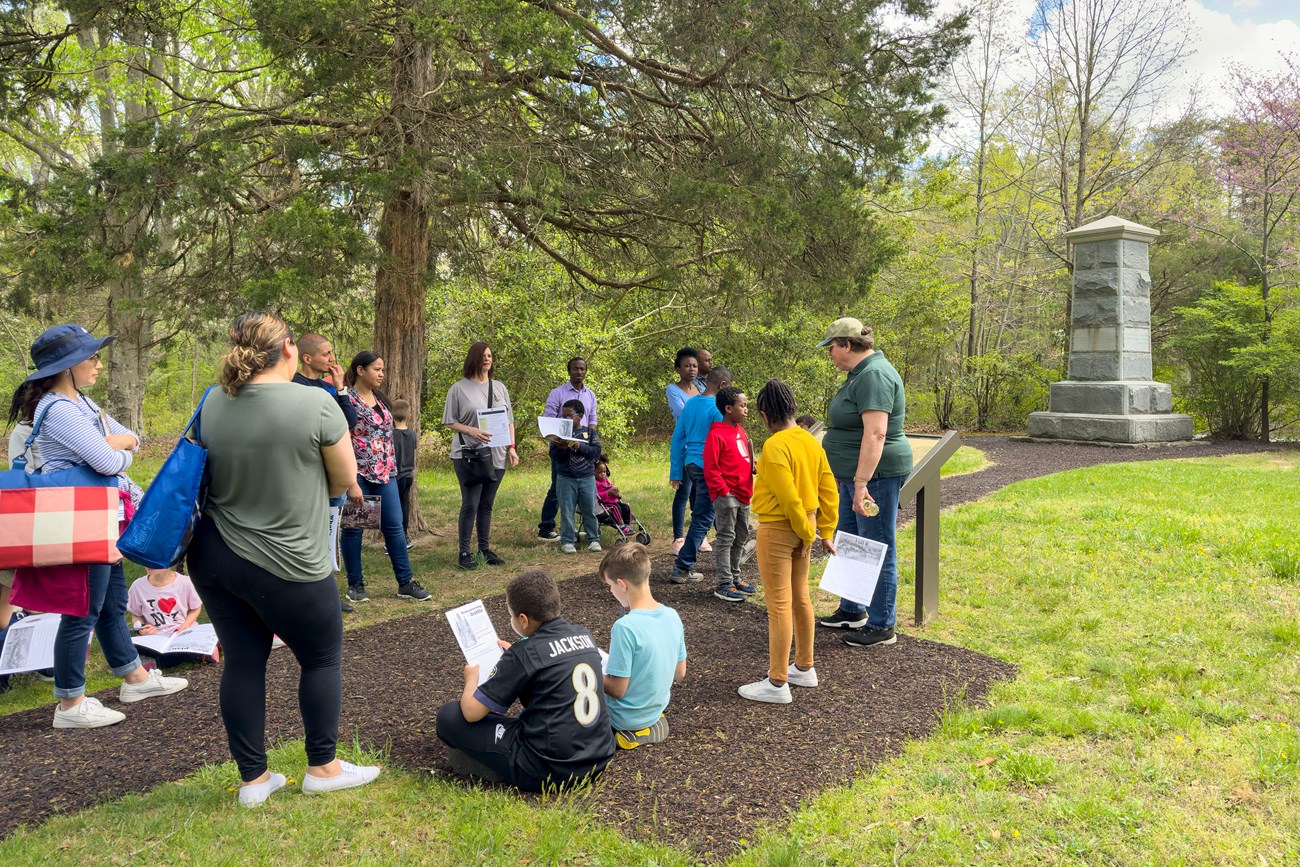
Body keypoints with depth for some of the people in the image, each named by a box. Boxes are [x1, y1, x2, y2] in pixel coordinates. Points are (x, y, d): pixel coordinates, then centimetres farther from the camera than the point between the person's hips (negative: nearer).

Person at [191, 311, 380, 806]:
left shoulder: (212, 406, 0)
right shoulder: (316, 404, -16)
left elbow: (216, 475, 14)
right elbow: (345, 481, -6)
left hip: (213, 557, 6)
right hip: (285, 565, -5)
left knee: (242, 662, 14)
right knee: (322, 658, 13)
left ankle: (253, 778, 25)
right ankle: (322, 768, 26)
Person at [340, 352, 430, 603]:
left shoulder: (380, 397, 11)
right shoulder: (347, 399, -11)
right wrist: (351, 482, -19)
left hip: (385, 473, 6)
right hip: (358, 474, -6)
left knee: (394, 526, 5)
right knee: (354, 528, 6)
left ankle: (405, 583, 10)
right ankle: (355, 584, 17)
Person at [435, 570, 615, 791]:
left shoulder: (524, 654, -15)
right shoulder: (583, 635, 4)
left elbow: (472, 712, -8)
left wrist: (471, 678, 12)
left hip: (550, 770, -7)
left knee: (448, 715, 0)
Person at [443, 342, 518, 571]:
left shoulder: (499, 387, 13)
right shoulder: (459, 388, -2)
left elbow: (509, 420, 16)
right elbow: (450, 422, -2)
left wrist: (511, 447, 6)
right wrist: (472, 431, -17)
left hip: (497, 455, 5)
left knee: (487, 504, 10)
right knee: (470, 504, -5)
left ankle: (485, 549, 20)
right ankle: (464, 554, 4)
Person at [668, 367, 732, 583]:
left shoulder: (690, 403, 8)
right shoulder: (717, 409, -14)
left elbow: (678, 437, 10)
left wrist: (676, 472, 14)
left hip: (690, 464, 8)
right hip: (709, 467, -8)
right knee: (703, 518, -3)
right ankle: (682, 568, -3)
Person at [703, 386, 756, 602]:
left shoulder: (741, 431, 12)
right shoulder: (717, 435, -15)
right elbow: (710, 468, -16)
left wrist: (753, 465, 8)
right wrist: (723, 491, -16)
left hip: (743, 494, 9)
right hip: (727, 495, -9)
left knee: (741, 537, 16)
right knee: (726, 538, -3)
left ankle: (734, 576, 28)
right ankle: (723, 584, 3)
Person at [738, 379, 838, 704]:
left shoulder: (774, 446, -21)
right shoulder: (810, 440, 4)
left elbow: (789, 498, -23)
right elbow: (828, 490, 7)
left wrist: (806, 533, -10)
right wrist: (826, 532, 11)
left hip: (778, 530, -8)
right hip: (803, 528, 8)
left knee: (779, 605, -1)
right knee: (800, 597, 19)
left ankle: (777, 683, 8)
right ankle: (804, 668, 33)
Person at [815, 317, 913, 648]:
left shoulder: (874, 375, -19)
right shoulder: (860, 373, 15)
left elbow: (875, 434, -27)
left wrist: (861, 483, -29)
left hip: (875, 475, -11)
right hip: (855, 475, 11)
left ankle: (881, 626, 10)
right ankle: (851, 611, 35)